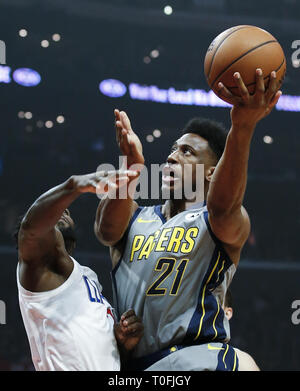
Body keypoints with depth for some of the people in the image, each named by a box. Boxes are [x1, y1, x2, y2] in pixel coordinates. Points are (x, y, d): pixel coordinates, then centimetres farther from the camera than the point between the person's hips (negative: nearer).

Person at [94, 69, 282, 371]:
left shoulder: (229, 223, 5)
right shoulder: (133, 219, 18)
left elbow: (222, 207, -20)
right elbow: (107, 230, -7)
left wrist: (242, 129, -37)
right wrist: (130, 170, -27)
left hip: (194, 355, -4)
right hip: (131, 362, 4)